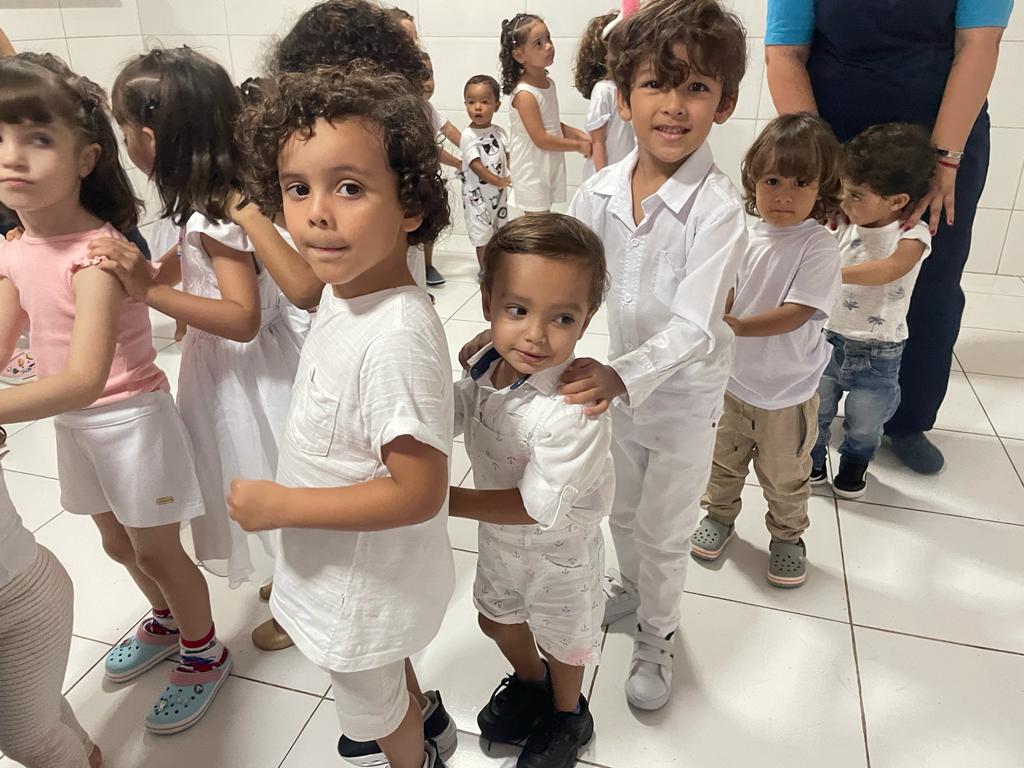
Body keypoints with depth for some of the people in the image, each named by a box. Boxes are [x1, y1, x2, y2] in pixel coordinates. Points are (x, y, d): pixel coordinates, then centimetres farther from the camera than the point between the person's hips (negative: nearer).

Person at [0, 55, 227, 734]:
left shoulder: (97, 251, -26)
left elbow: (84, 379, -36)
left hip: (130, 417, -7)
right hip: (72, 423, 7)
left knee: (157, 550, 10)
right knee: (119, 544, 24)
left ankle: (205, 653, 34)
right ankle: (167, 621, 50)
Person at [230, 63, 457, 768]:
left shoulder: (396, 338, -37)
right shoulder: (342, 292, -10)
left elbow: (417, 493, -33)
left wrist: (279, 505, -26)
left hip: (366, 579, -8)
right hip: (339, 564, 8)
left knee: (373, 707, 24)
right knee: (385, 667, 36)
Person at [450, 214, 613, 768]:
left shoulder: (574, 411, -40)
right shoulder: (487, 365, -18)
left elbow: (539, 507, -34)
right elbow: (454, 415, 2)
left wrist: (446, 500, -32)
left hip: (556, 553, -6)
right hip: (499, 539, 7)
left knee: (560, 641, 23)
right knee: (497, 620, 31)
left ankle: (568, 717, 57)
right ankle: (529, 681, 65)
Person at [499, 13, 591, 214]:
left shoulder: (549, 83, 5)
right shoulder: (524, 94, -21)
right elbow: (541, 139, -23)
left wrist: (577, 133, 1)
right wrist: (578, 146, -14)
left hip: (550, 166, 8)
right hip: (532, 172, -8)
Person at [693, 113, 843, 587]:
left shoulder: (819, 247, -19)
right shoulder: (744, 236, -6)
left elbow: (796, 313, -28)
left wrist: (740, 326, -38)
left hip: (786, 391, -3)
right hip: (731, 378, 4)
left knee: (785, 476, 18)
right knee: (723, 459, 23)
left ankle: (787, 536, 43)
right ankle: (719, 515, 49)